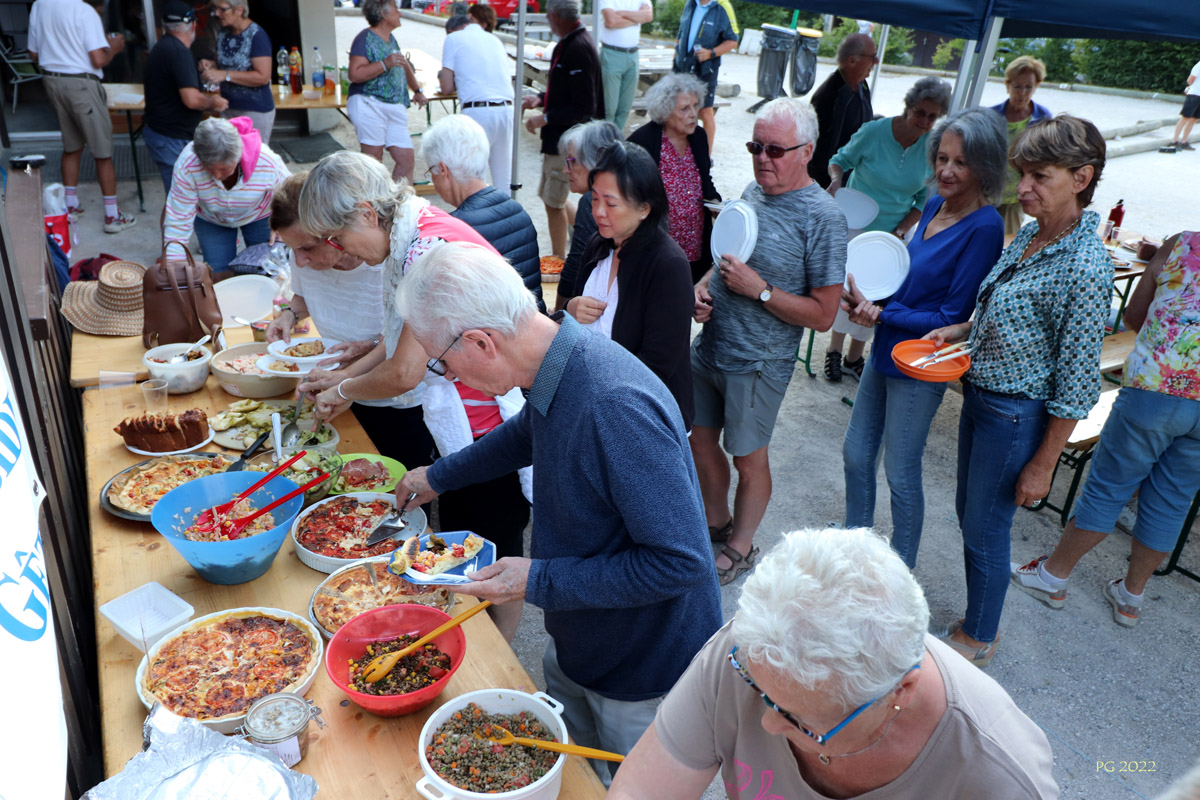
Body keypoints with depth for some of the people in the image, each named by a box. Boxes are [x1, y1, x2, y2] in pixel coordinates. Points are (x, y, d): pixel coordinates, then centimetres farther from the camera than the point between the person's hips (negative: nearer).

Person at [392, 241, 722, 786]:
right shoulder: (555, 374, -9)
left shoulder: (616, 408, -38)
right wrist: (439, 476, 25)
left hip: (644, 675, -8)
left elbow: (680, 561, -34)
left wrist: (539, 581, -28)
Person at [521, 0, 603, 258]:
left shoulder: (578, 49, -21)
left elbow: (583, 108, -24)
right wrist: (540, 98, 5)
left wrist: (545, 118, -19)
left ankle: (558, 260, 14)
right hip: (557, 138, 10)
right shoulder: (567, 44, 10)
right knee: (549, 196, 18)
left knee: (554, 202, 0)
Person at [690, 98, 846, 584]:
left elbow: (822, 314, -18)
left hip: (757, 365, -7)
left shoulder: (823, 218, -16)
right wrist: (702, 288, -2)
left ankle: (741, 547, 33)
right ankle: (716, 522, 43)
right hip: (708, 348, 7)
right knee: (701, 439, 18)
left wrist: (758, 289, -22)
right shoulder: (753, 191, 4)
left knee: (748, 458, 10)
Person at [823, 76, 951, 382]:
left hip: (894, 234, 2)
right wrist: (836, 179, -23)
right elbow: (839, 160, -1)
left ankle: (854, 358, 27)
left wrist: (900, 231, -13)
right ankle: (834, 351, 27)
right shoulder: (874, 132, -17)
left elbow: (925, 200, -1)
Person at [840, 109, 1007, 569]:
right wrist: (866, 298, -3)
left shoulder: (985, 228, -20)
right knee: (856, 455, 17)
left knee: (901, 473, 7)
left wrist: (881, 314, -19)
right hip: (886, 351, 8)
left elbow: (952, 317, -19)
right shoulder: (935, 206, 3)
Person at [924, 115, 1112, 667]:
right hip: (979, 394, 9)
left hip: (1018, 415, -8)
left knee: (984, 530, 8)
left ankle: (978, 641, 32)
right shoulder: (1029, 235, 1)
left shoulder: (1085, 269, -24)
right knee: (968, 513, 20)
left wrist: (1043, 464, -16)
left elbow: (1077, 384, -20)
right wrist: (960, 330, 1)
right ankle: (978, 622, 41)